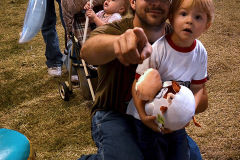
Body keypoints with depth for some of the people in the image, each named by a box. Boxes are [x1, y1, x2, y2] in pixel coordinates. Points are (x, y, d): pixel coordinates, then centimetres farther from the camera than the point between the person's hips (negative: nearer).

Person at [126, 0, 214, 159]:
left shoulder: (200, 53, -9)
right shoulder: (156, 49, -25)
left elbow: (197, 87, 1)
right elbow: (138, 85, -20)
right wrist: (143, 116, -28)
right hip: (150, 119, -4)